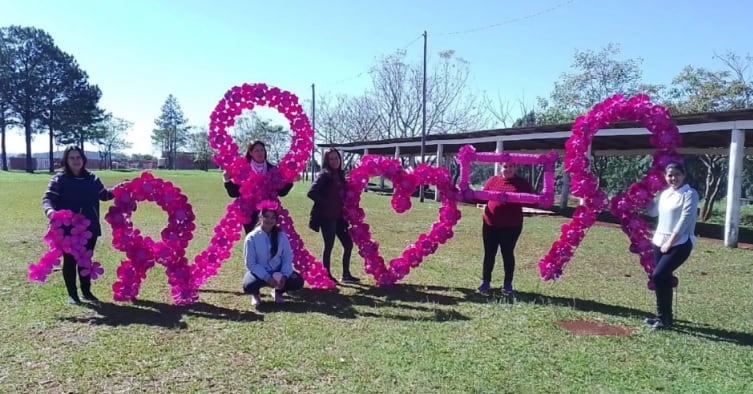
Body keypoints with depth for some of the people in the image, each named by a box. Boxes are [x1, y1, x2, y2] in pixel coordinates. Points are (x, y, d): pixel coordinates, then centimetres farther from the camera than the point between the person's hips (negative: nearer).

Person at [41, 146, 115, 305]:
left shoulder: (92, 178, 8)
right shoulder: (59, 179, -5)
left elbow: (104, 195, 18)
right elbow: (48, 198, -12)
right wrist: (49, 209, -33)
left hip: (90, 228, 4)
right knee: (70, 260, 6)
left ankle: (86, 291, 26)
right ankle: (72, 294, 18)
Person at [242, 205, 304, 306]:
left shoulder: (281, 236, -6)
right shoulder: (252, 238, -15)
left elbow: (288, 258, -3)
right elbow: (250, 263, -15)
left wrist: (284, 275, -20)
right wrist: (267, 277, -25)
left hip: (278, 271, 3)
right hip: (259, 272, -3)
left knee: (298, 281, -20)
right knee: (248, 286, -34)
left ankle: (278, 291, 13)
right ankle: (255, 294, 7)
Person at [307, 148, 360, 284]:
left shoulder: (340, 175, 13)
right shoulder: (324, 175, -9)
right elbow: (311, 192, -18)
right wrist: (325, 203, -15)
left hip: (338, 217, 8)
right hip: (327, 217, -8)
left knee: (348, 244, 10)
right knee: (329, 246, 1)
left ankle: (346, 275, 20)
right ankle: (327, 275, 14)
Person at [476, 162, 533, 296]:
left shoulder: (522, 183, 0)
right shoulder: (492, 180, 5)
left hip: (511, 225, -2)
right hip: (490, 224, 2)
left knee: (507, 253, 8)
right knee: (489, 253, 10)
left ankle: (507, 284, 20)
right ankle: (485, 281, 22)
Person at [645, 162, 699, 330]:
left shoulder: (690, 194, -9)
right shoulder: (665, 193, 12)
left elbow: (685, 220, -15)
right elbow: (653, 212, 23)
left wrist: (670, 242, -17)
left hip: (680, 244, -7)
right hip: (660, 242, 7)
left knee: (658, 276, -15)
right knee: (664, 278, 10)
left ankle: (665, 317, -3)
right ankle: (664, 316, 21)